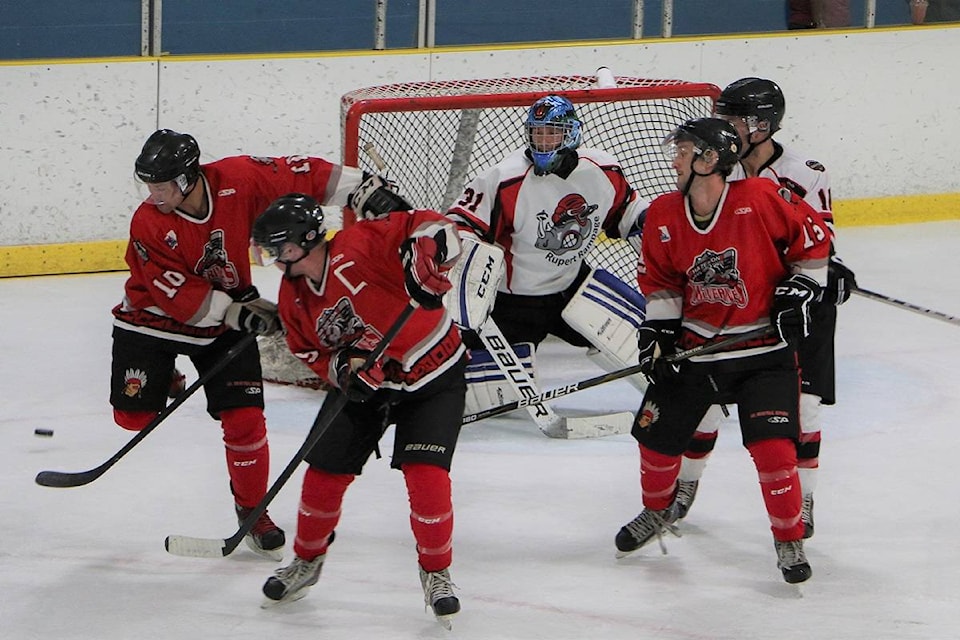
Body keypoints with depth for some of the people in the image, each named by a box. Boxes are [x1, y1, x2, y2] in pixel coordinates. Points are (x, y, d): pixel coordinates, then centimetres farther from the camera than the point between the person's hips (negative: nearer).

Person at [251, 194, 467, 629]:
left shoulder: (361, 246, -25)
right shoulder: (294, 299, -2)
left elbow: (432, 229, -31)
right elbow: (313, 353, 5)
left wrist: (423, 263, -50)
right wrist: (342, 367, -17)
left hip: (433, 373, -6)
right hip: (364, 384, 6)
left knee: (425, 474, -16)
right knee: (324, 471, 5)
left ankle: (436, 571, 5)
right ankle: (306, 560, 30)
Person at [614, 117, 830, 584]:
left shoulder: (762, 199, -18)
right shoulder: (664, 215, -4)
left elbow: (812, 239, -6)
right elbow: (660, 279, 8)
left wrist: (799, 291, -9)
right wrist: (658, 328, -4)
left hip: (763, 348, -4)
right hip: (694, 347, 5)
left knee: (772, 446, -15)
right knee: (657, 435, 10)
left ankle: (790, 541, 3)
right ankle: (658, 511, 41)